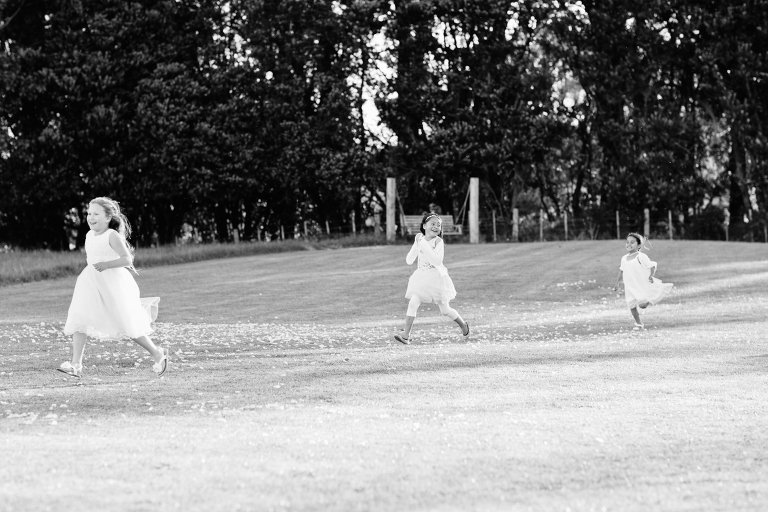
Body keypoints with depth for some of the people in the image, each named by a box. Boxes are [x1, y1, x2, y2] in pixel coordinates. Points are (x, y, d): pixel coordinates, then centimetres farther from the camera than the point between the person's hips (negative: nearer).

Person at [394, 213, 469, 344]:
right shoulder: (419, 239, 1)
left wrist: (424, 245, -30)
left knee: (445, 310, 8)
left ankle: (463, 325, 34)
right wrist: (416, 246, -15)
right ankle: (406, 335, -14)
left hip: (436, 277, -3)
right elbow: (409, 261, 0)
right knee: (413, 303, -15)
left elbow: (437, 262, -27)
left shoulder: (438, 242, -14)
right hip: (421, 277, 4)